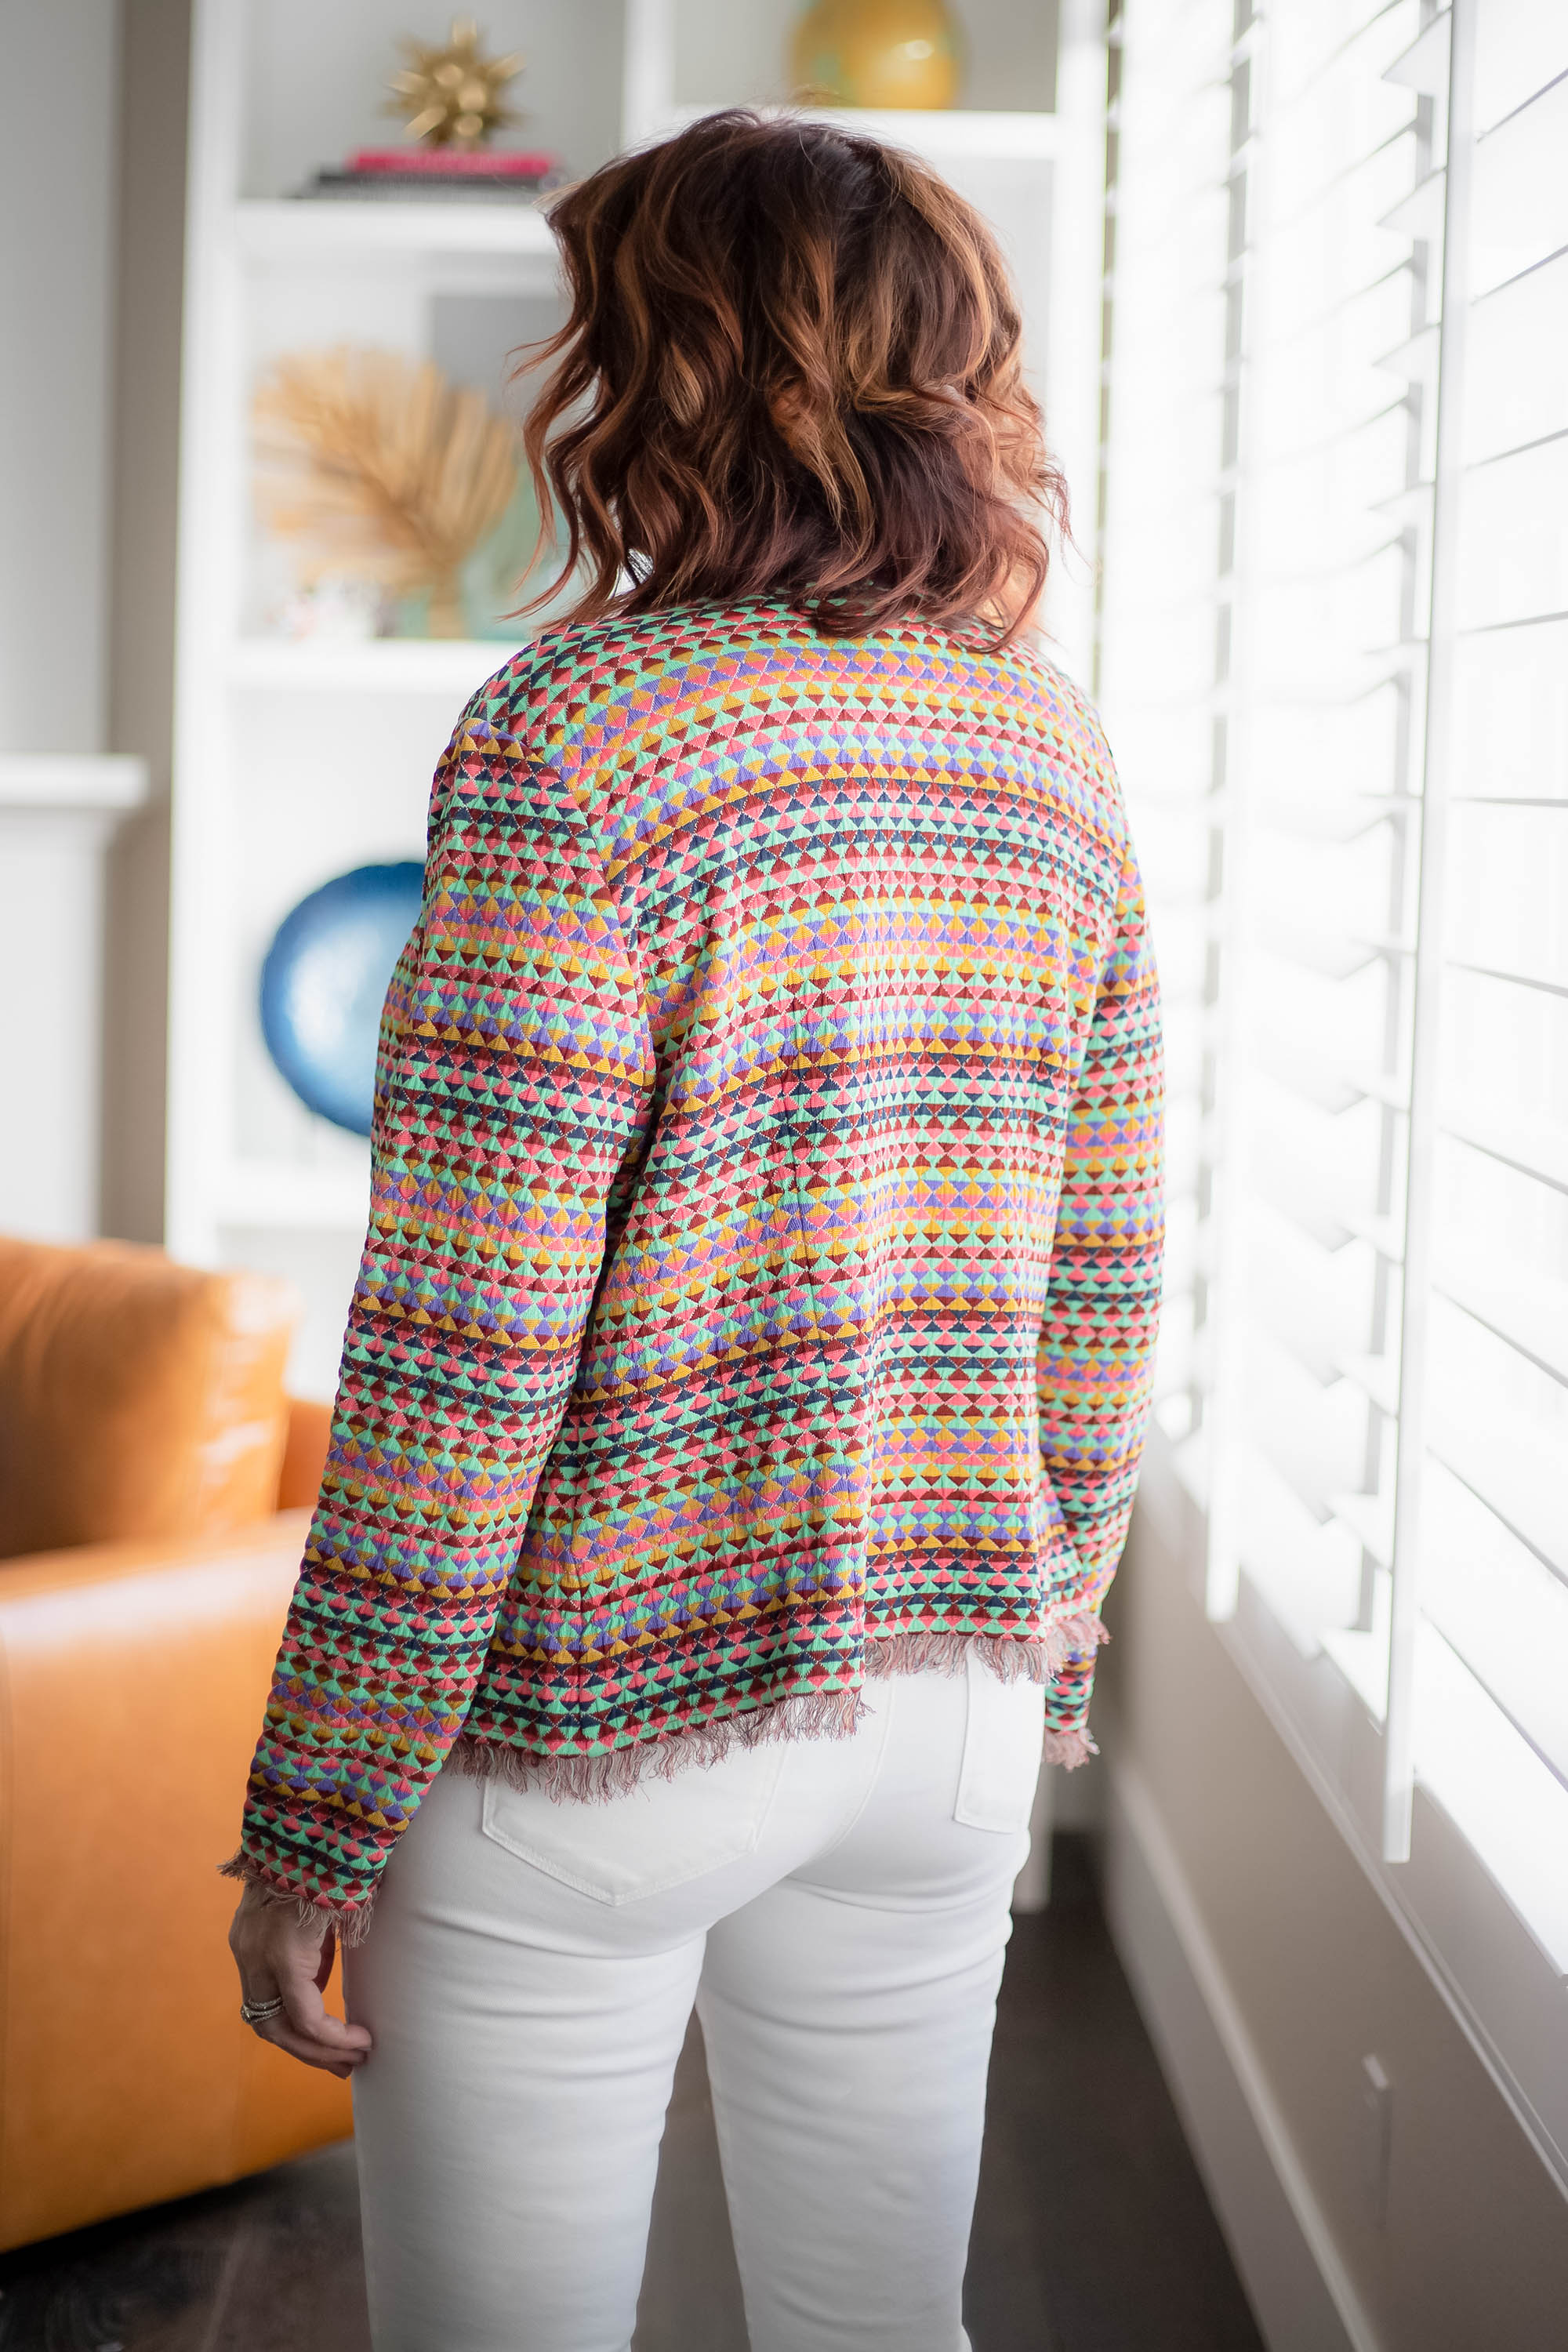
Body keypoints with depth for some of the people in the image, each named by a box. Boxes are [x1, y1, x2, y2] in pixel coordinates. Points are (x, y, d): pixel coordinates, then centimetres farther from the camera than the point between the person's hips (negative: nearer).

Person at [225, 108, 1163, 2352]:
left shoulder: (577, 736, -16)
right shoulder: (1054, 744, 3)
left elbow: (469, 1341, -18)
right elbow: (1104, 1280, 8)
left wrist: (313, 1820, -10)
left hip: (595, 1739, -6)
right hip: (947, 1709, 6)